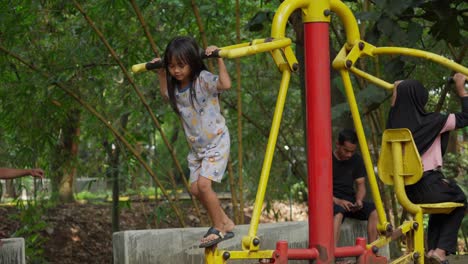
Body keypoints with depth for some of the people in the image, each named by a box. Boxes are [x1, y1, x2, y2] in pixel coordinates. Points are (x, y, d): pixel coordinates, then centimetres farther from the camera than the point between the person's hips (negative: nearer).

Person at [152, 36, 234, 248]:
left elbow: (226, 84, -38)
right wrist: (161, 74, 22)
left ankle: (219, 228, -5)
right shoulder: (176, 86, 2)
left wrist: (219, 59, -33)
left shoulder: (203, 79, -19)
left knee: (203, 183, -19)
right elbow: (166, 94, 27)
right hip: (196, 145, 8)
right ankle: (225, 222, 20)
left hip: (216, 141, -8)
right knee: (195, 188, 6)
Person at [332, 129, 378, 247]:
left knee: (375, 210, -23)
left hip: (350, 201, 5)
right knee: (337, 213, -39)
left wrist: (359, 200, -12)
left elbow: (360, 184, 11)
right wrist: (337, 201, -23)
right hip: (331, 202, -5)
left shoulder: (357, 160, 11)